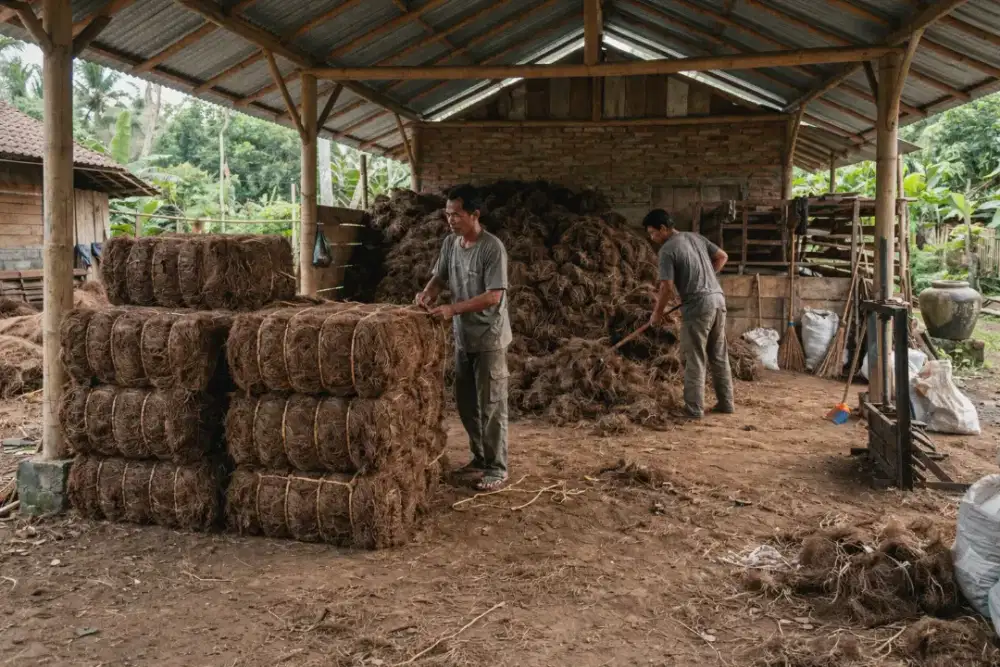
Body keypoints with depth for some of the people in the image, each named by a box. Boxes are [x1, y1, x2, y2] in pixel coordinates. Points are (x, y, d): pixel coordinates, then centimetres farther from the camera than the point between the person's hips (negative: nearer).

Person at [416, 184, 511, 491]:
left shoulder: (492, 248, -19)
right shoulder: (450, 243, 4)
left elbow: (494, 296, -24)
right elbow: (440, 277, 14)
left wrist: (453, 309, -29)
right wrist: (427, 294, -9)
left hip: (489, 339, -8)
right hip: (463, 337, 8)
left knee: (491, 405, -1)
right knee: (465, 402, 15)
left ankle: (497, 469, 10)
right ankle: (480, 457, 30)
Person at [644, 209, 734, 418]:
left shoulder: (667, 250, -10)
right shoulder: (696, 237, 14)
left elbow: (667, 287, -13)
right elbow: (722, 257, 20)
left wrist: (657, 314, -1)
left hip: (698, 305, -8)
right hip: (718, 298, 8)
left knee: (695, 359, 0)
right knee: (719, 355, 15)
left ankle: (694, 408, 3)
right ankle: (726, 402, 21)